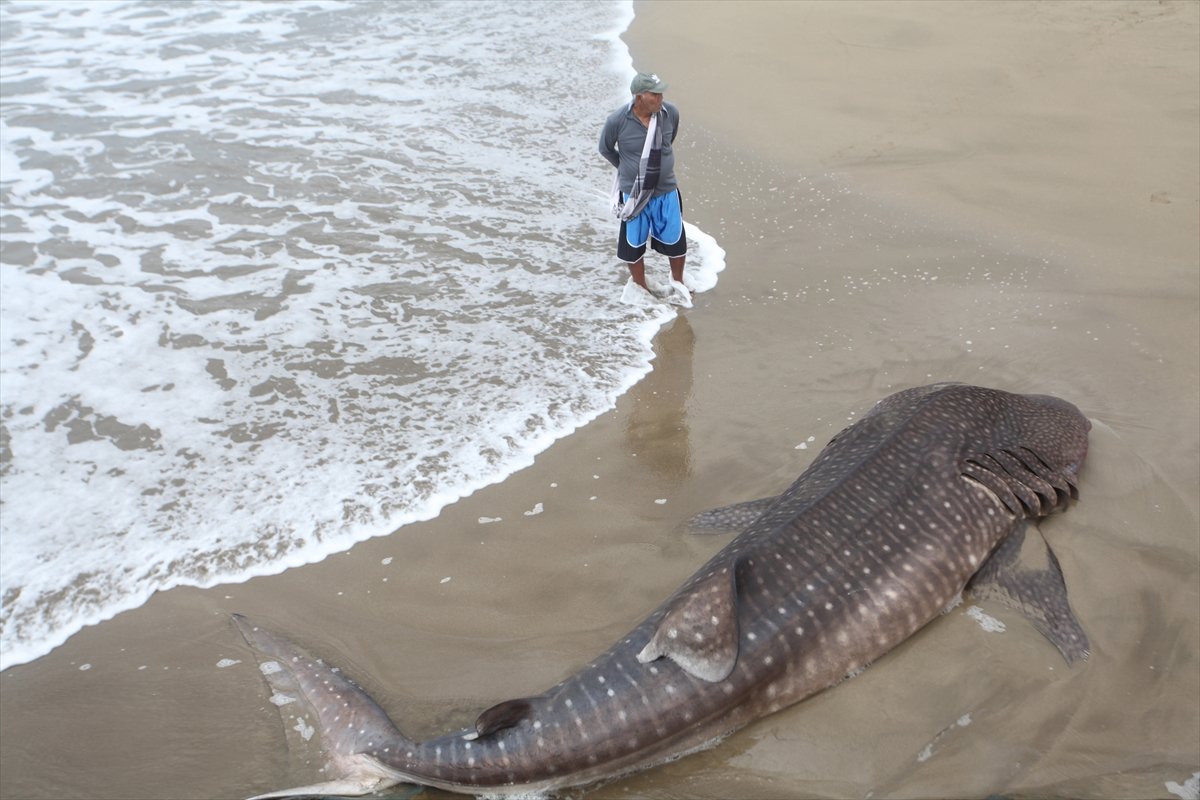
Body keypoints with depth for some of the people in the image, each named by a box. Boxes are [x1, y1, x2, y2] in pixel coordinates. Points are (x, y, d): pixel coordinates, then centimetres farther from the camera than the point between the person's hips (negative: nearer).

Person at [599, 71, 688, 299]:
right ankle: (640, 287, 38)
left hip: (666, 191, 2)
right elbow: (605, 149, 0)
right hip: (634, 194, -2)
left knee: (676, 241, 13)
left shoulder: (670, 113, -12)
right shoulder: (617, 120, -21)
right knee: (634, 245, 14)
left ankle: (677, 281, 41)